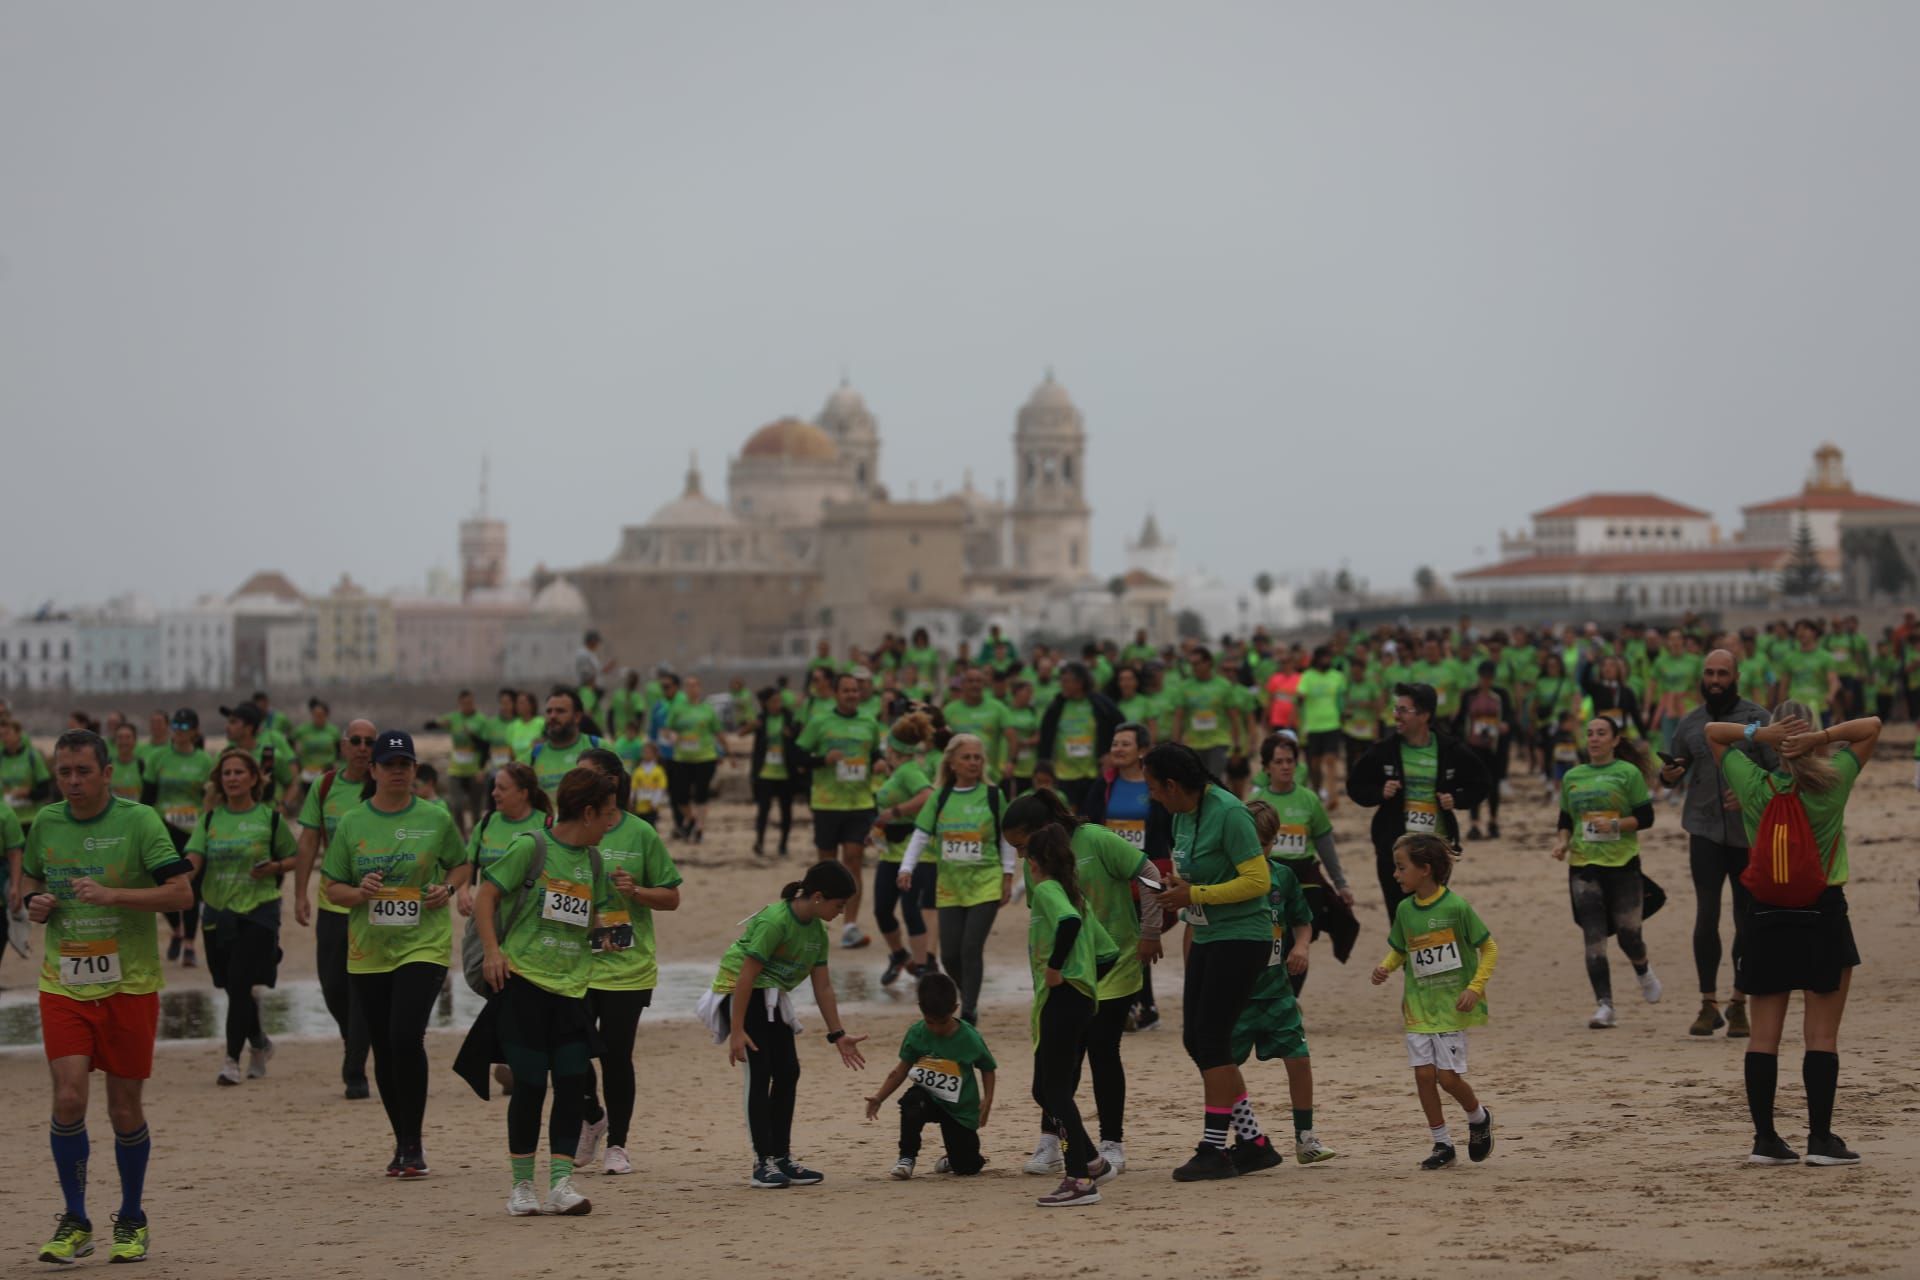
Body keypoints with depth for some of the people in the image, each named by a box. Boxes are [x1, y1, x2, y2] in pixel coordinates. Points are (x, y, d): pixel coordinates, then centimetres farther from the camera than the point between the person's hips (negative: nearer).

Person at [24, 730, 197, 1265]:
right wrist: (33, 901, 1)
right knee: (68, 1098, -12)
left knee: (125, 1109, 4)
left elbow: (182, 893, -13)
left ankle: (132, 1221, 23)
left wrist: (111, 895, -22)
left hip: (129, 984, -2)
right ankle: (74, 1223, 2)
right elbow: (28, 877, 24)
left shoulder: (138, 821, -7)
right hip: (62, 984, 2)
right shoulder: (45, 823, 5)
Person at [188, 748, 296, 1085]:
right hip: (217, 911, 4)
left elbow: (293, 858, 10)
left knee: (239, 983, -12)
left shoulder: (269, 818, 1)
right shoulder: (210, 819, 7)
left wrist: (274, 868, -11)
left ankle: (232, 1059, -9)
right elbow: (193, 858, -5)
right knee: (233, 987, 11)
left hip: (257, 910, -4)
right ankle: (259, 1043, 35)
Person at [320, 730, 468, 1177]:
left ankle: (413, 1144, -8)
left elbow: (461, 865, 15)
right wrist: (358, 893, -13)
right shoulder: (351, 823, 3)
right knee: (383, 1051, 9)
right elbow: (330, 885, 8)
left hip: (423, 945, -3)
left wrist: (448, 889, -6)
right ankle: (402, 1142, 24)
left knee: (406, 1037, -19)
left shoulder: (436, 819, 1)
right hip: (367, 951, 3)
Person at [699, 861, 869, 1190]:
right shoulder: (774, 921, -25)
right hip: (739, 992, -9)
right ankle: (763, 1164, -12)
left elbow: (823, 986, 9)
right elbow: (747, 975, -26)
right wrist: (737, 1031, -26)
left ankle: (782, 1159, 14)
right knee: (760, 1073, -13)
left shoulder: (817, 930, 1)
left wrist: (838, 1035, 9)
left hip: (772, 997, 9)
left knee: (788, 1072, 5)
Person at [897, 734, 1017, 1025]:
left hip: (985, 883, -3)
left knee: (971, 948, -12)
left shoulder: (992, 796, -1)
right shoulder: (940, 798, 4)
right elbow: (921, 836, 5)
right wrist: (906, 868, -6)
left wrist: (1007, 876, 2)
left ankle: (968, 1014, -6)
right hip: (949, 885, 3)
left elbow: (1007, 837, 5)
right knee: (950, 954, 3)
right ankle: (968, 1000, 27)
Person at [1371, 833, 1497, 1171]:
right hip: (1418, 1004, 5)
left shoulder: (1456, 907, -14)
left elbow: (1489, 948, -7)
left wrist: (1475, 988, -16)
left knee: (1448, 1076, -6)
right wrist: (1385, 967, -4)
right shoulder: (1405, 909, 2)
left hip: (1451, 1006, -5)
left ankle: (1479, 1118, 24)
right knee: (1424, 1074, -1)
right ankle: (1442, 1144, 11)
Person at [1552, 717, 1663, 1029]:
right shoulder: (1573, 776, 11)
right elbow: (1566, 819, 17)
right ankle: (1604, 1005, -3)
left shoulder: (1628, 773, 0)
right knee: (1593, 939, -5)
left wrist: (1616, 824, -16)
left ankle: (1643, 970, 37)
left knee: (1628, 933, 3)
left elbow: (1645, 817, -2)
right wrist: (1562, 840, -2)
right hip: (1583, 865, 3)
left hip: (1623, 863, -3)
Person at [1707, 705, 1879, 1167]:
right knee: (1822, 1034, 1)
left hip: (1767, 917, 2)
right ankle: (1820, 1139, -1)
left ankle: (1765, 1138, 4)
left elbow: (1712, 731, 6)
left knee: (1765, 1034, 5)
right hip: (1824, 913, -2)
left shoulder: (1754, 786, -7)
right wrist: (1822, 738, -14)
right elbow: (1872, 726, 1)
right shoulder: (1832, 783, -9)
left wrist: (1760, 733, -10)